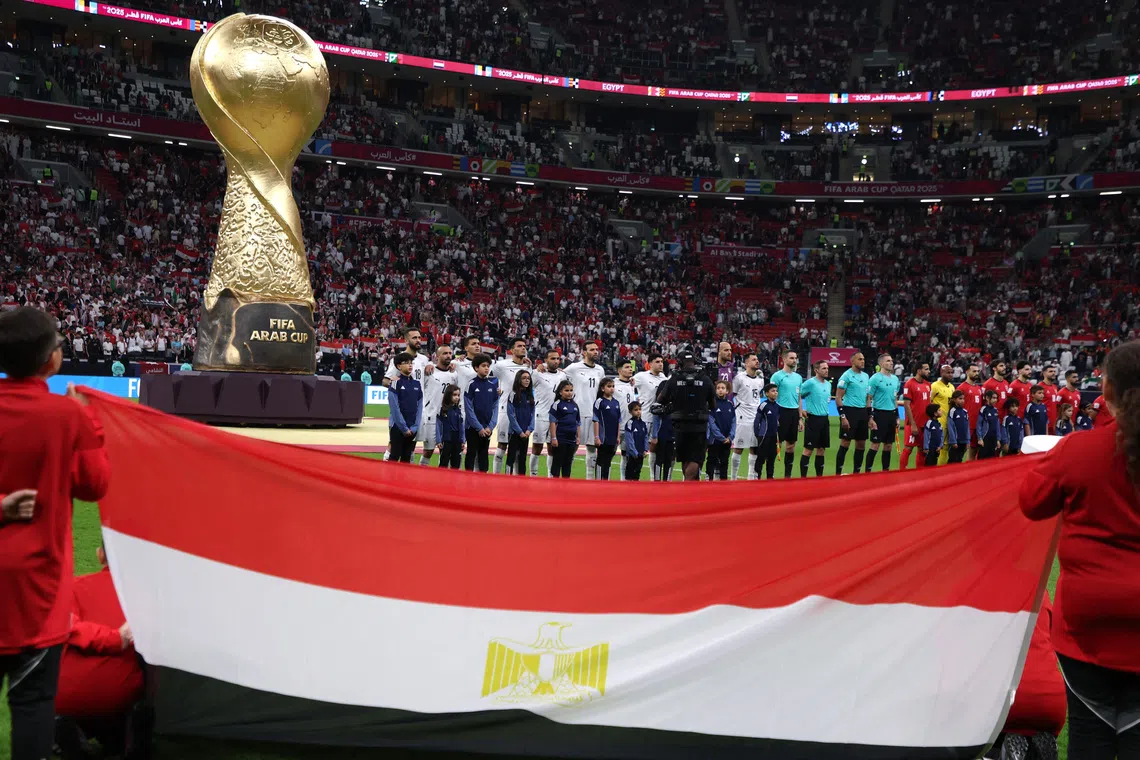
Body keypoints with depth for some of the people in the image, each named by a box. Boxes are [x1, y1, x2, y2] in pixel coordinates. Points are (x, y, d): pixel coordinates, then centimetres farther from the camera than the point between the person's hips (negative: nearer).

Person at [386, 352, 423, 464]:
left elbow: (419, 407, 8)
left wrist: (414, 427, -3)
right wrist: (404, 428, -13)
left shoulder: (417, 383, 10)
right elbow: (394, 408, -12)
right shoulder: (396, 383, -6)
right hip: (397, 427, -5)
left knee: (407, 458, 10)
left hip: (412, 429, 5)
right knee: (394, 457, -2)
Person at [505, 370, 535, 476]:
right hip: (514, 431, -5)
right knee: (512, 456, -3)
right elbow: (511, 415, -10)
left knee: (522, 457, 9)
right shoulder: (513, 394, -7)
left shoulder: (530, 395, 9)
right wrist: (520, 431, -12)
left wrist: (529, 429, -5)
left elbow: (532, 414, 9)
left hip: (526, 433, 5)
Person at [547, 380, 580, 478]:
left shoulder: (575, 405, 11)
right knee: (557, 463, 0)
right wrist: (554, 438, -13)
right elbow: (553, 422, -8)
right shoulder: (557, 404, -5)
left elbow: (578, 423, 16)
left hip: (572, 440, 6)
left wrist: (578, 437, 11)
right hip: (560, 439, -6)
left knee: (568, 463, 10)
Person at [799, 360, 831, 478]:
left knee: (822, 449, 9)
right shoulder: (810, 383, -11)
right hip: (813, 419, -7)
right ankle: (803, 477, 0)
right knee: (809, 450, -5)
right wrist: (801, 411, -13)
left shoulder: (828, 384, 12)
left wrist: (826, 412, 13)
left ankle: (819, 477, 17)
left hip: (825, 419, 7)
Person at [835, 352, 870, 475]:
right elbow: (838, 397, -10)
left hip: (863, 413, 7)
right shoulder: (846, 376, -8)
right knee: (845, 444, -5)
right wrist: (843, 417, -17)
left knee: (861, 444, 9)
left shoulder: (866, 376, 14)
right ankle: (838, 474, 0)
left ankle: (857, 472, 18)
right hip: (850, 411, -7)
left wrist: (870, 417, 14)